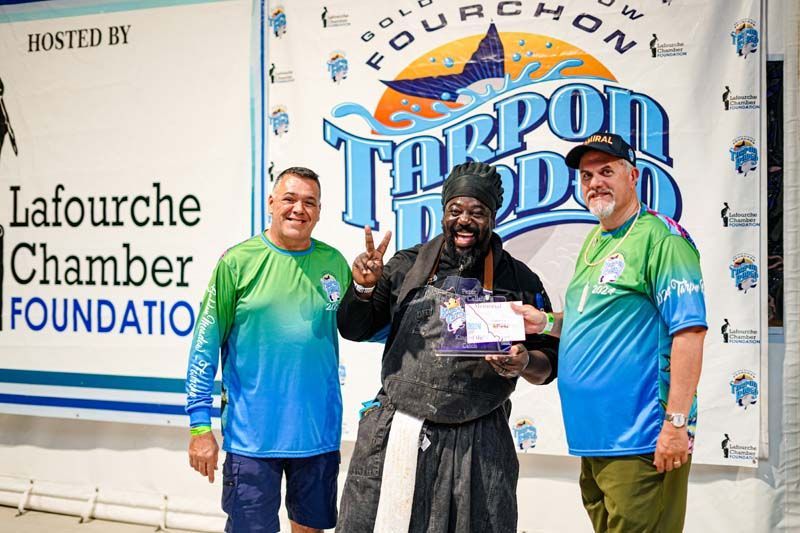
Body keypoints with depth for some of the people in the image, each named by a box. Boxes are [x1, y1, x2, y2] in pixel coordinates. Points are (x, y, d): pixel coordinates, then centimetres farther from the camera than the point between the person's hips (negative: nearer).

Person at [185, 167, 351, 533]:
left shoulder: (334, 263, 4)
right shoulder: (238, 262, -5)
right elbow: (205, 346, -5)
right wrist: (200, 425, -8)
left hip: (318, 432, 3)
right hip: (252, 434, -3)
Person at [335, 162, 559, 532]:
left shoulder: (519, 280, 4)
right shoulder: (407, 266, 5)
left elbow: (548, 363, 7)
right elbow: (354, 330, 9)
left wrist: (524, 363, -15)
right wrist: (364, 287, -9)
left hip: (477, 444, 0)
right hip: (396, 433, 1)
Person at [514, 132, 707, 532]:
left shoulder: (660, 238, -12)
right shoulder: (593, 243, 16)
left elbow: (688, 330, -18)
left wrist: (676, 422, -21)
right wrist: (545, 323, 8)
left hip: (641, 440, -9)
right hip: (593, 436, 9)